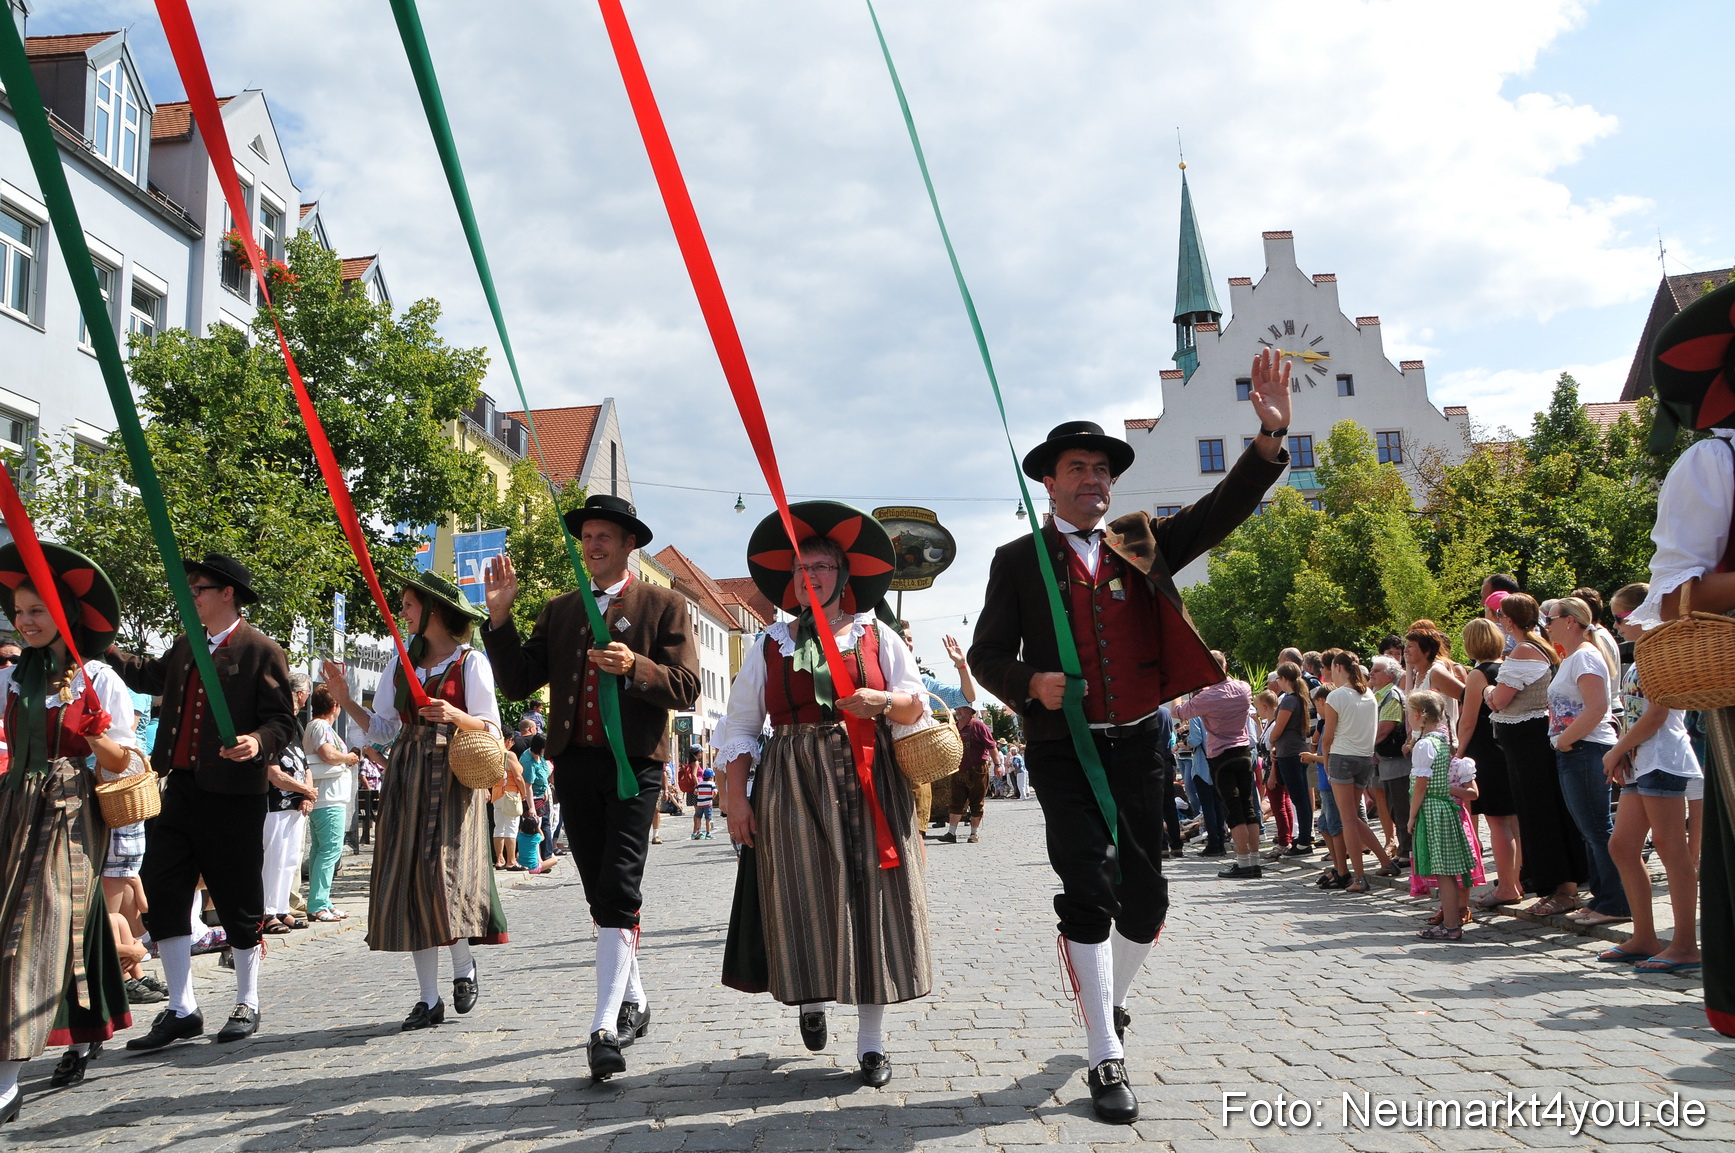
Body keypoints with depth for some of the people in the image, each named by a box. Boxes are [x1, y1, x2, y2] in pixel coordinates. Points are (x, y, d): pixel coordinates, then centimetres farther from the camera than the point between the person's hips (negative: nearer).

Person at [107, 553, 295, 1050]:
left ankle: (247, 1004, 21)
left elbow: (283, 721, -11)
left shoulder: (261, 651, -7)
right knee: (162, 892, 5)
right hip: (182, 787, 7)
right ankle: (181, 1011, 16)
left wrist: (259, 743, -29)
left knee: (237, 899, 4)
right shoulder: (185, 646, 14)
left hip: (233, 792, -7)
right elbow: (147, 677, 33)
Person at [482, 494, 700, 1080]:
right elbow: (519, 682, 7)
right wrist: (500, 616, -4)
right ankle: (633, 1002, 29)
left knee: (617, 895, -12)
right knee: (602, 897, 13)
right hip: (574, 765, 5)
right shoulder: (559, 610, 15)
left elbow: (686, 686, -6)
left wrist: (635, 668, -23)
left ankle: (605, 1029, -12)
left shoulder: (664, 606, 2)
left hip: (633, 766, -5)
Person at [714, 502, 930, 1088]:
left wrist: (882, 701, -14)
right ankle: (810, 998, 31)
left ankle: (872, 1041, 8)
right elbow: (739, 727, 8)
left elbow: (918, 705, 8)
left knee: (870, 901, -2)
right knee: (803, 901, 0)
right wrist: (736, 797, 0)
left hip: (868, 784, 0)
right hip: (791, 787, 1)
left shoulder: (879, 637, 9)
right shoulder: (771, 646, 10)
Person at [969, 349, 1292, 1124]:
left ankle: (1110, 995, 38)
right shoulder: (1019, 560, 4)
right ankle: (1106, 1060, 5)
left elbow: (1222, 510, 0)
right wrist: (1031, 682, -18)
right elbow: (987, 654, 3)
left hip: (1136, 747, 3)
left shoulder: (1142, 544, 11)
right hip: (1063, 752, -3)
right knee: (1089, 898, -7)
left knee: (1145, 900, 8)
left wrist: (1271, 437, -14)